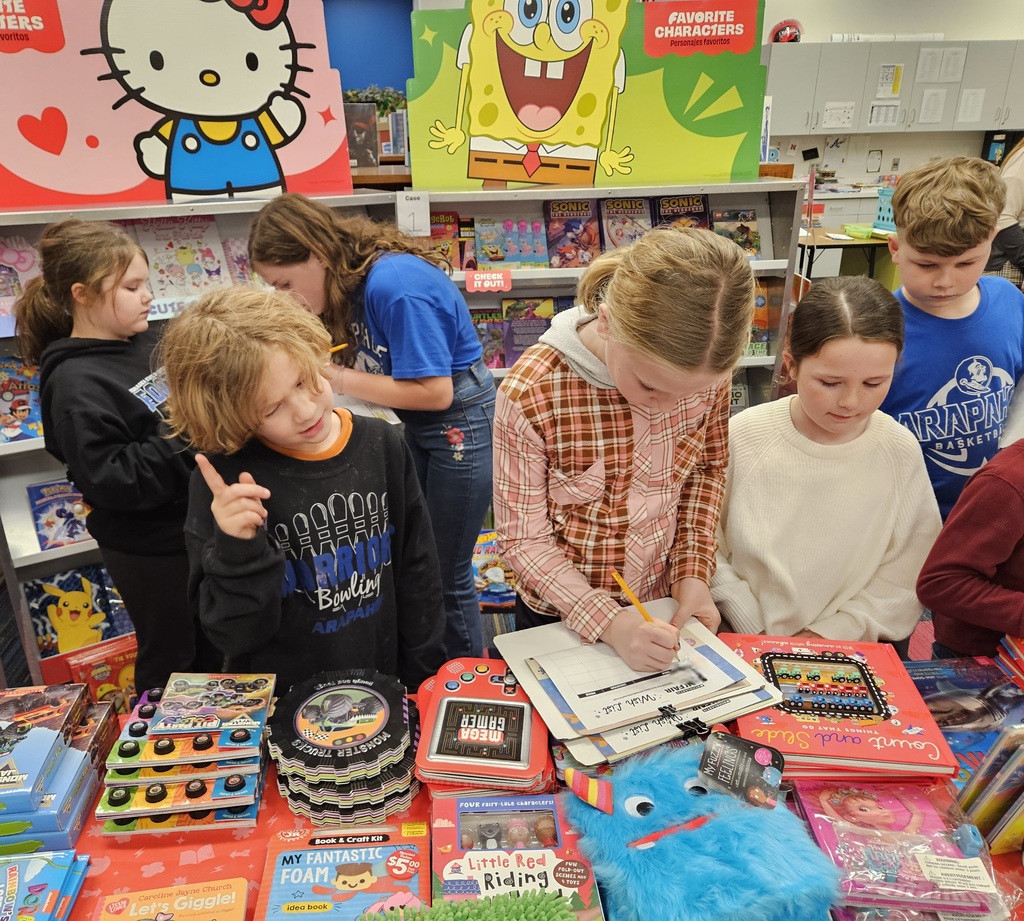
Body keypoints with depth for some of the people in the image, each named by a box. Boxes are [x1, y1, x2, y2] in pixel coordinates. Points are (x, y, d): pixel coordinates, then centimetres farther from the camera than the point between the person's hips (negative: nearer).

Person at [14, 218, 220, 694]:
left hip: (192, 524, 8)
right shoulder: (76, 384, -20)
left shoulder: (149, 342, 2)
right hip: (148, 548, -7)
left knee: (211, 648, 25)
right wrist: (186, 441, -29)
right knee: (168, 658, 13)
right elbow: (110, 480, -26)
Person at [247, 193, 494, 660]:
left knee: (447, 575, 5)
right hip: (418, 428, 9)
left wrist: (338, 379, -21)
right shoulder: (356, 280, 0)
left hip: (461, 425, -9)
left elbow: (434, 391, -27)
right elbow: (380, 363, 4)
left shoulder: (394, 284, -27)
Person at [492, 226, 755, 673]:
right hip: (559, 616, -3)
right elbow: (522, 539, -20)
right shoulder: (531, 393, -30)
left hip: (665, 606, 3)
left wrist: (693, 571, -9)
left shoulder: (706, 372, -19)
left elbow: (708, 467, 1)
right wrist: (607, 621, -28)